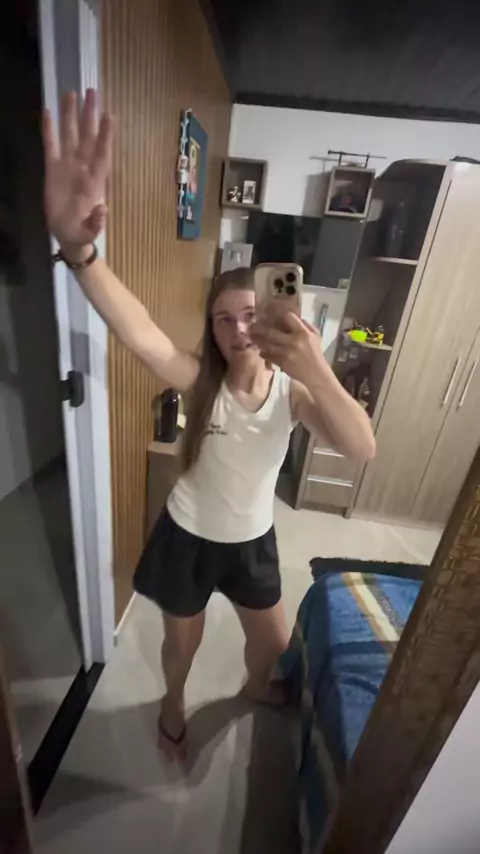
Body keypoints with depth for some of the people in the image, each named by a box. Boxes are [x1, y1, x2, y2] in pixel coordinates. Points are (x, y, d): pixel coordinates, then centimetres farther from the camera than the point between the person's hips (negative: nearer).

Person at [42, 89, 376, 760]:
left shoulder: (292, 390, -15)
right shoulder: (198, 378, -21)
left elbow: (363, 449, -28)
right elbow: (137, 330, -41)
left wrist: (318, 372, -42)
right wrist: (77, 246, -57)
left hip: (252, 539, 3)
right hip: (188, 534, -2)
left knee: (273, 640, 25)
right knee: (183, 639, 24)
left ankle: (256, 688, 65)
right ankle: (173, 706, 62)